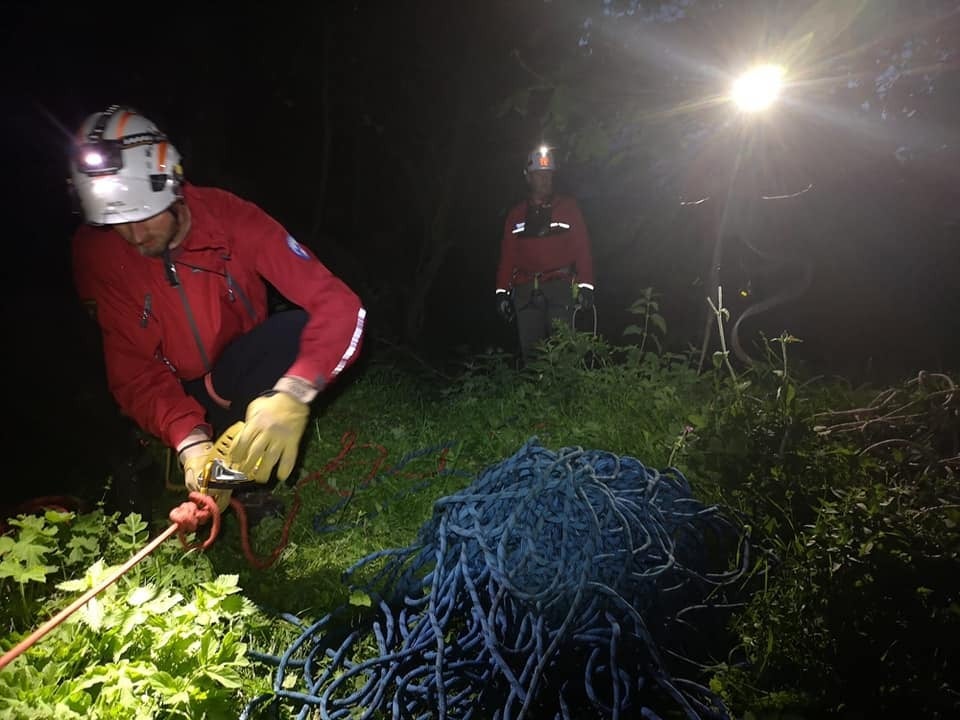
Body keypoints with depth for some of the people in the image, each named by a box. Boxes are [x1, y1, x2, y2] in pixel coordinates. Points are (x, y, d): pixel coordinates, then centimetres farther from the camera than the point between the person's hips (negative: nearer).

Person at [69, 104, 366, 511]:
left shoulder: (228, 216, -23)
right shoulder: (95, 252, -18)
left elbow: (340, 305, -32)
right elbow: (133, 371, -18)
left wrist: (293, 393, -49)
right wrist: (189, 442, -38)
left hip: (241, 371, -1)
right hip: (175, 391, 1)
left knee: (302, 330, -31)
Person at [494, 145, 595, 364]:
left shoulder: (568, 207, 9)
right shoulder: (517, 213, 16)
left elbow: (582, 248, 3)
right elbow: (507, 255, 14)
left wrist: (585, 285, -6)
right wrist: (502, 292, 6)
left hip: (560, 287, -2)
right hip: (525, 291, 3)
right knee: (529, 348, 1)